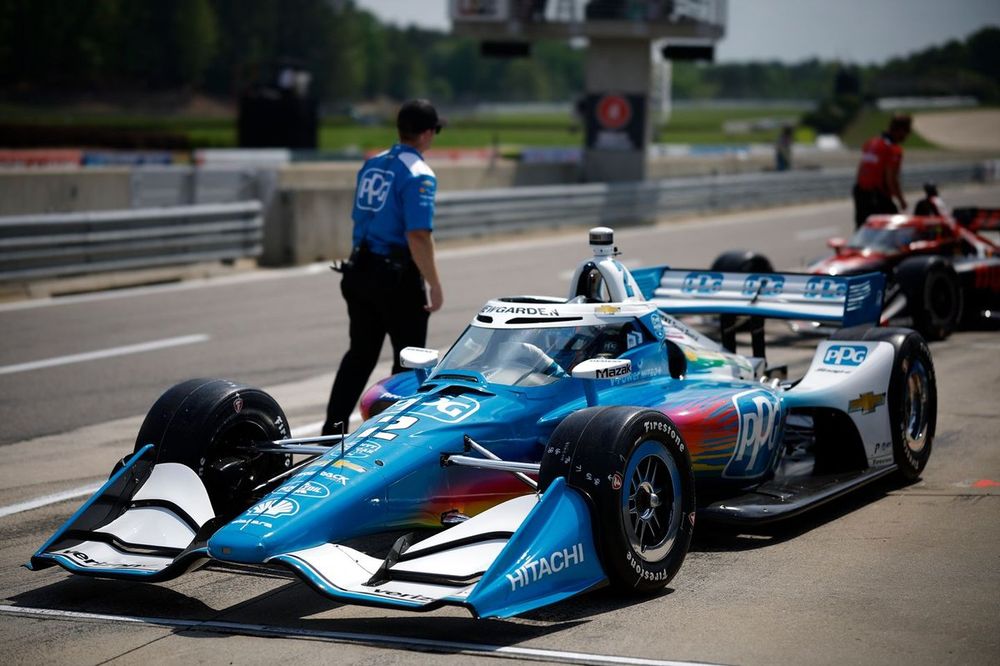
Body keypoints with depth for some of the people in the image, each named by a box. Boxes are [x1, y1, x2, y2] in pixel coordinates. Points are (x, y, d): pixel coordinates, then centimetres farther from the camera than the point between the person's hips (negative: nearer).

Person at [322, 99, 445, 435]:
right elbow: (418, 235, -22)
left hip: (359, 270, 8)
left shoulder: (371, 165, 10)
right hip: (398, 278, -7)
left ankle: (333, 430, 11)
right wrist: (434, 284, -18)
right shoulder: (419, 174, -15)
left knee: (360, 354, 15)